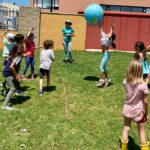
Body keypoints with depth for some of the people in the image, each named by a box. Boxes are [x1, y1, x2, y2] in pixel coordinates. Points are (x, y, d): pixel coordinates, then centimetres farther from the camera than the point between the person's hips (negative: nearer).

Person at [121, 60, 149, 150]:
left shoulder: (125, 82, -14)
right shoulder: (143, 85, -23)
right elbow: (145, 102, -16)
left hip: (127, 109, 3)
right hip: (138, 111, -3)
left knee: (126, 129, 20)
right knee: (141, 132, 15)